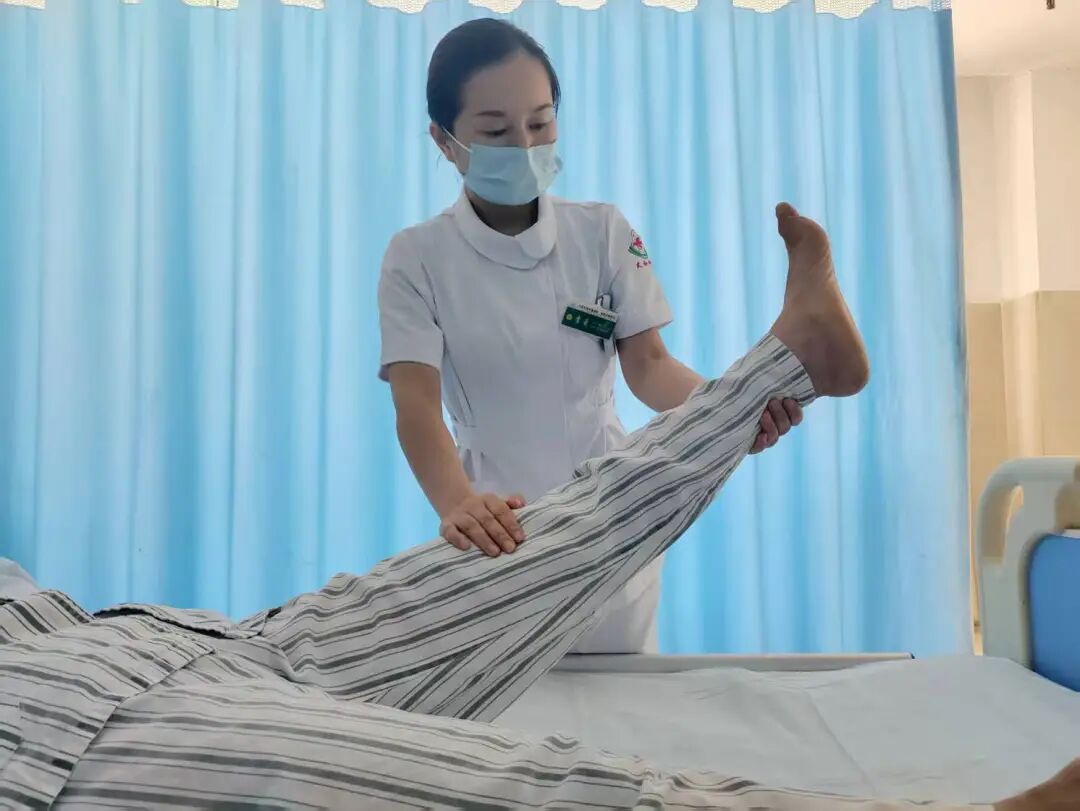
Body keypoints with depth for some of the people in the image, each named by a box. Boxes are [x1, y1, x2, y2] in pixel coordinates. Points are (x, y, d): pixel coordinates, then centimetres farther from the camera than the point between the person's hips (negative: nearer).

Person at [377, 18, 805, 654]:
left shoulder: (604, 232, -2)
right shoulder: (418, 258, -7)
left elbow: (648, 365, -8)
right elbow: (417, 403, -18)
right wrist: (457, 503, -38)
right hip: (499, 522, -1)